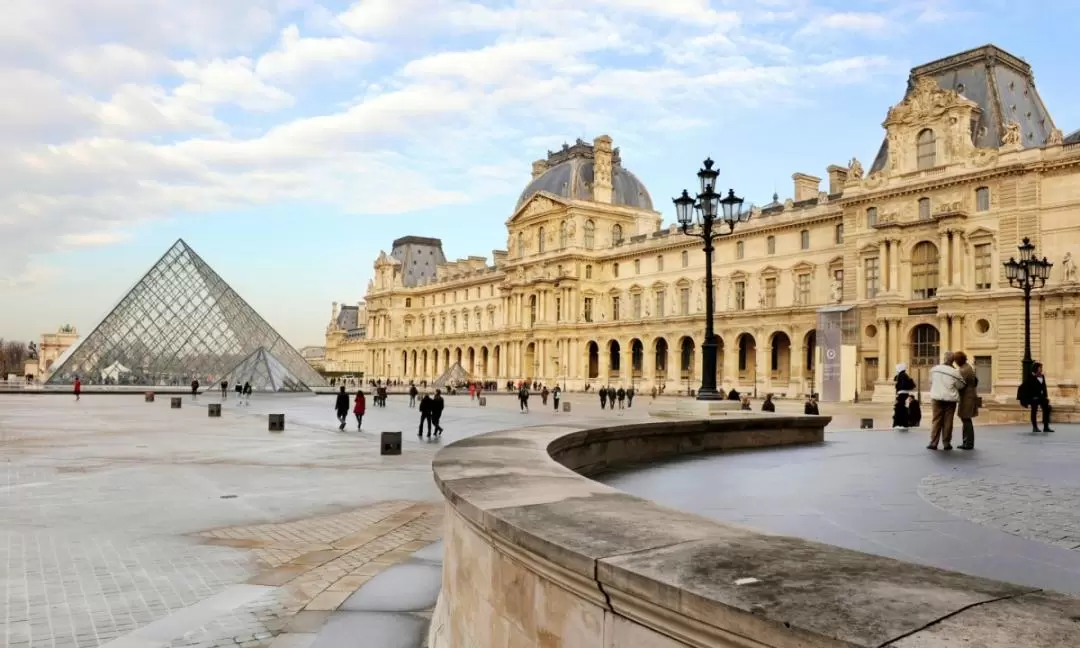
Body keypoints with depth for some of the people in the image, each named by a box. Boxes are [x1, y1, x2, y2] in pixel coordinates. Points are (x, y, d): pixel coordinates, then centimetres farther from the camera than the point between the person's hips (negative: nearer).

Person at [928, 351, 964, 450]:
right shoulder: (954, 372, -11)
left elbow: (931, 382, 10)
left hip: (937, 398, 1)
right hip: (950, 399, -1)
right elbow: (961, 385, -1)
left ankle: (933, 443, 4)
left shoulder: (934, 369, -2)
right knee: (947, 421, 6)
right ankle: (946, 443, 11)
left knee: (936, 420, 5)